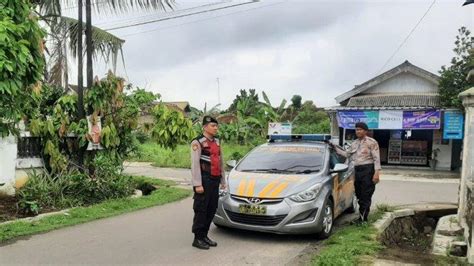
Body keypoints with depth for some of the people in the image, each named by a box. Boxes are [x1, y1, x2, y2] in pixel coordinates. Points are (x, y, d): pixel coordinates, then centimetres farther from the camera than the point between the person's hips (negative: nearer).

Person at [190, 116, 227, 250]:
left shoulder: (216, 141, 15)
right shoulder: (198, 142, -8)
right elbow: (195, 164, -14)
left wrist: (223, 180, 16)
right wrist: (198, 184, -19)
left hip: (215, 181, 7)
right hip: (204, 181, -7)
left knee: (212, 209, 11)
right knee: (201, 210, -1)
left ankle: (204, 235, 24)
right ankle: (198, 239, 10)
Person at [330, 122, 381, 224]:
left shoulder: (371, 142, -2)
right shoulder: (354, 143, 18)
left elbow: (376, 158, -8)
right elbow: (347, 154, 24)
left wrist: (377, 172, -16)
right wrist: (335, 148, 15)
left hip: (367, 170, -7)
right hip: (357, 170, 7)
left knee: (366, 196, -5)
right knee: (359, 195, 9)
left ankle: (362, 218, -3)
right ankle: (363, 216, 18)